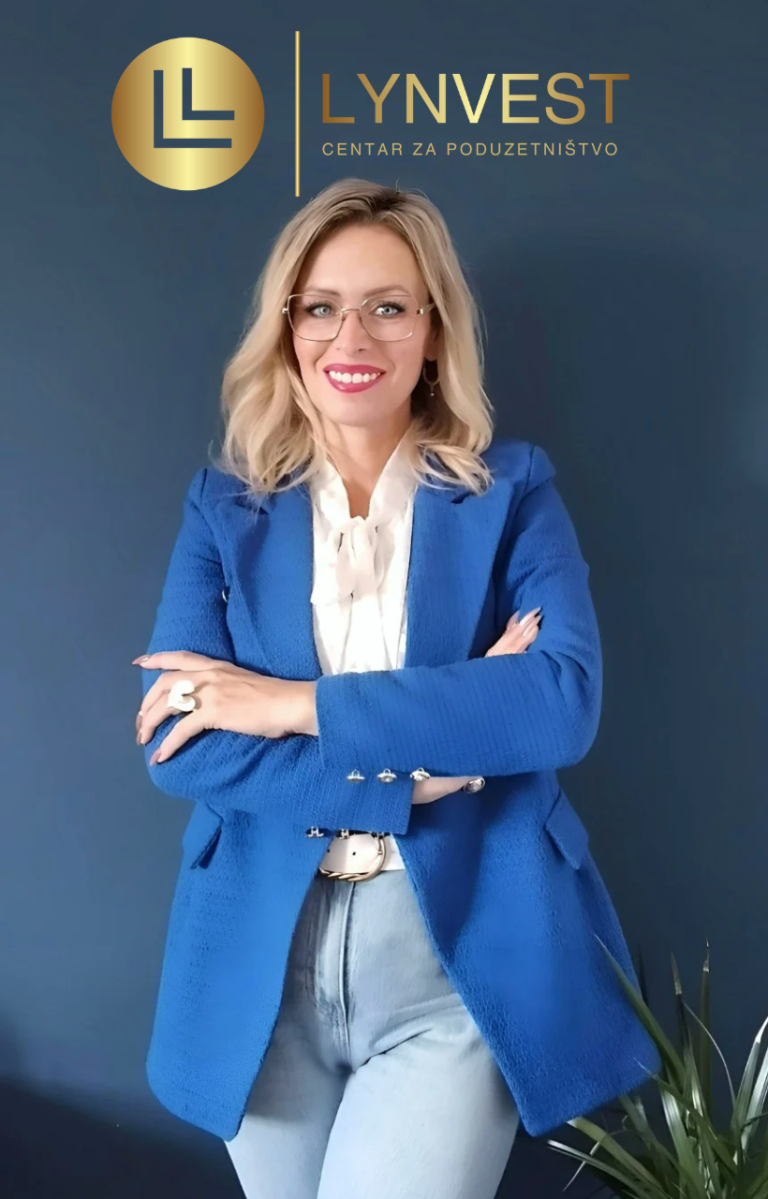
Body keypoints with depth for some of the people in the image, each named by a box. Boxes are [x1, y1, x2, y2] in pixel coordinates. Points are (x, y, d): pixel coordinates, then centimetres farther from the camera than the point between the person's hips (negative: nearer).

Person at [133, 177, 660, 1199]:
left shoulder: (510, 493, 0)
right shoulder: (227, 508, 3)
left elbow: (566, 701, -16)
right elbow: (176, 746, -8)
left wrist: (294, 704, -18)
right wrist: (423, 760, -17)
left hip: (461, 957, -2)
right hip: (265, 961, 3)